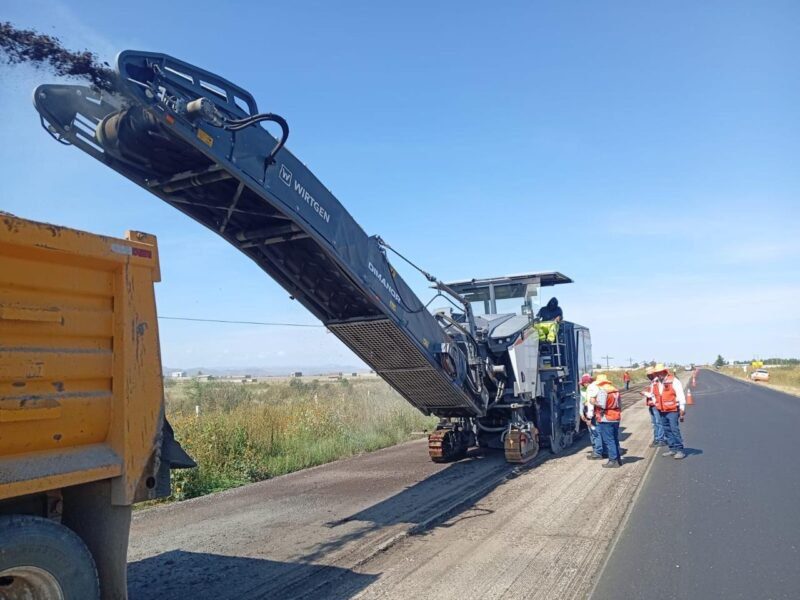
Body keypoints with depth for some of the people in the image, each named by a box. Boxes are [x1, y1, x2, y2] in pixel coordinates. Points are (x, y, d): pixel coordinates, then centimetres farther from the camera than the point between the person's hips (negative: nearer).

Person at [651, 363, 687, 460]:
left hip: (672, 410, -7)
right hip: (662, 411, 7)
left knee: (675, 430, -10)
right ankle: (672, 449, 21)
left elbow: (680, 395, -10)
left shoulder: (673, 381, -10)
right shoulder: (655, 383, 8)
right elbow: (654, 395, 23)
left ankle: (680, 450, -3)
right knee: (667, 430, 11)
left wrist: (682, 409, -11)